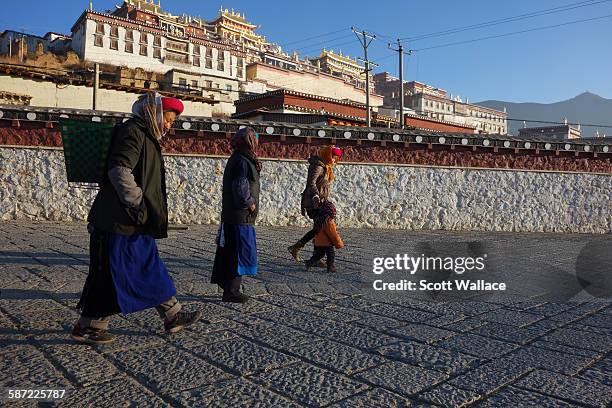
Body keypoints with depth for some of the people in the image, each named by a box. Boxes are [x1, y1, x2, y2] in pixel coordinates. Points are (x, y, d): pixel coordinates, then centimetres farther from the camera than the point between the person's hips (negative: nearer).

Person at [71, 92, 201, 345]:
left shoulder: (146, 136, 19)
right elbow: (119, 171, -25)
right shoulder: (132, 132, -12)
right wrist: (137, 203, -18)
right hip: (120, 222, -10)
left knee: (153, 270, 14)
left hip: (138, 224, 10)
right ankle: (86, 327, 14)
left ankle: (172, 316, 23)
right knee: (110, 274, 0)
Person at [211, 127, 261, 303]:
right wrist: (250, 203, -13)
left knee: (230, 252, 15)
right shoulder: (242, 161, -15)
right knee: (240, 253, -3)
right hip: (241, 216, -10)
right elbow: (241, 187, -24)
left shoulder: (237, 159, 16)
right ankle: (231, 291, 4)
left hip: (232, 216, 10)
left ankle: (227, 287, 25)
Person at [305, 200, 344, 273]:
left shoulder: (318, 218, 5)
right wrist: (339, 244, -10)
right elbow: (333, 234, -20)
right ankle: (330, 267, 11)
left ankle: (309, 263, 14)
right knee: (331, 255, 7)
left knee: (319, 254, 20)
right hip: (327, 242, -8)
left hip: (318, 242, 8)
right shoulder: (329, 221, -23)